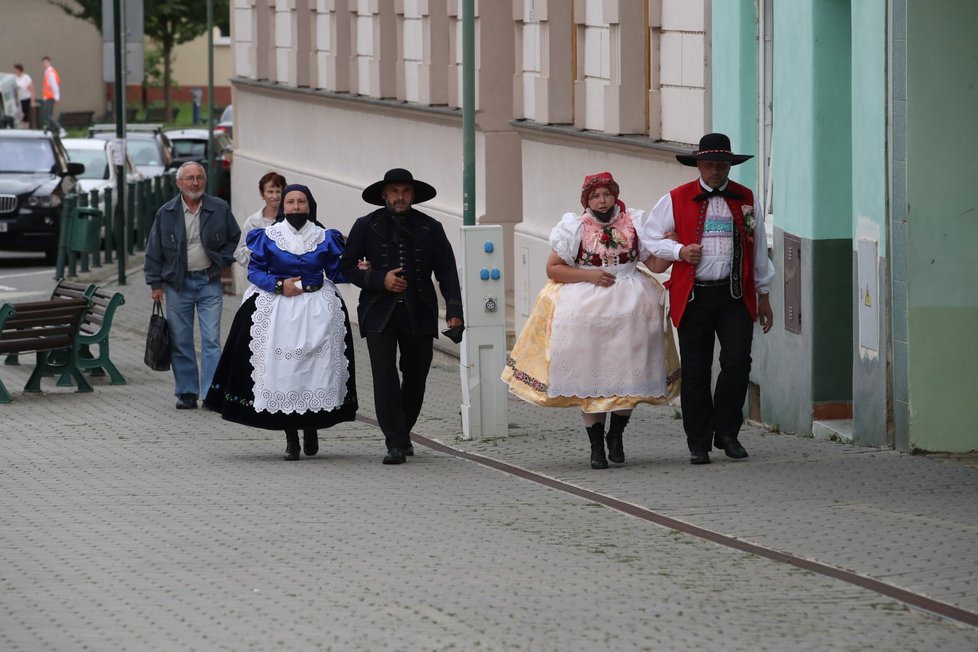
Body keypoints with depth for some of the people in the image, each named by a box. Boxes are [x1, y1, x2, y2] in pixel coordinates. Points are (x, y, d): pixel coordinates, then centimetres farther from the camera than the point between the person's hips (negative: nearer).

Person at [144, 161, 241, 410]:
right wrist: (155, 283, 3)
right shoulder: (166, 213, 1)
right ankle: (187, 393, 12)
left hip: (209, 283, -1)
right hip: (177, 284, 1)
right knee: (181, 342, 4)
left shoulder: (220, 209, 1)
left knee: (211, 340, -7)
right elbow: (154, 250, 6)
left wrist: (222, 260, 2)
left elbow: (236, 238, 15)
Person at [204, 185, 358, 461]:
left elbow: (337, 272, 6)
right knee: (282, 371, -5)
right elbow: (254, 271, 2)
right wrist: (280, 285, -12)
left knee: (317, 367, -4)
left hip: (318, 311, 1)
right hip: (278, 310, -1)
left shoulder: (323, 238, 7)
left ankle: (311, 428, 18)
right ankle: (291, 438, 3)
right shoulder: (269, 236, 3)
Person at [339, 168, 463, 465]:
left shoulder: (430, 228, 6)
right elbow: (348, 266, 6)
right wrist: (379, 280, -11)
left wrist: (454, 310, -9)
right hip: (380, 314, -2)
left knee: (416, 377, 8)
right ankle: (395, 443, -11)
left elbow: (447, 271, 4)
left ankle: (403, 432, 31)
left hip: (418, 315, 2)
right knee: (385, 376, -12)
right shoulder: (366, 226, 3)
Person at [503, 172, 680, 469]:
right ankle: (596, 445, 7)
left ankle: (616, 436, 17)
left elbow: (656, 264, 7)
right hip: (585, 308, -1)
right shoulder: (575, 228, 2)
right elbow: (553, 268, 1)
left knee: (627, 371, -3)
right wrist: (589, 275, -11)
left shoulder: (634, 224, 7)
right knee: (590, 376, -1)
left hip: (628, 308, 1)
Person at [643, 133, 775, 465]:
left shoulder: (746, 200, 11)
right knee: (695, 371, 2)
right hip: (693, 296, -1)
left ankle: (727, 433, 6)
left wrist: (763, 294, 17)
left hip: (735, 295, 1)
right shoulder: (676, 200, 5)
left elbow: (758, 249, 16)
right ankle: (699, 443, 10)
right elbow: (649, 238, 7)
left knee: (737, 362, -12)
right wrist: (680, 251, -10)